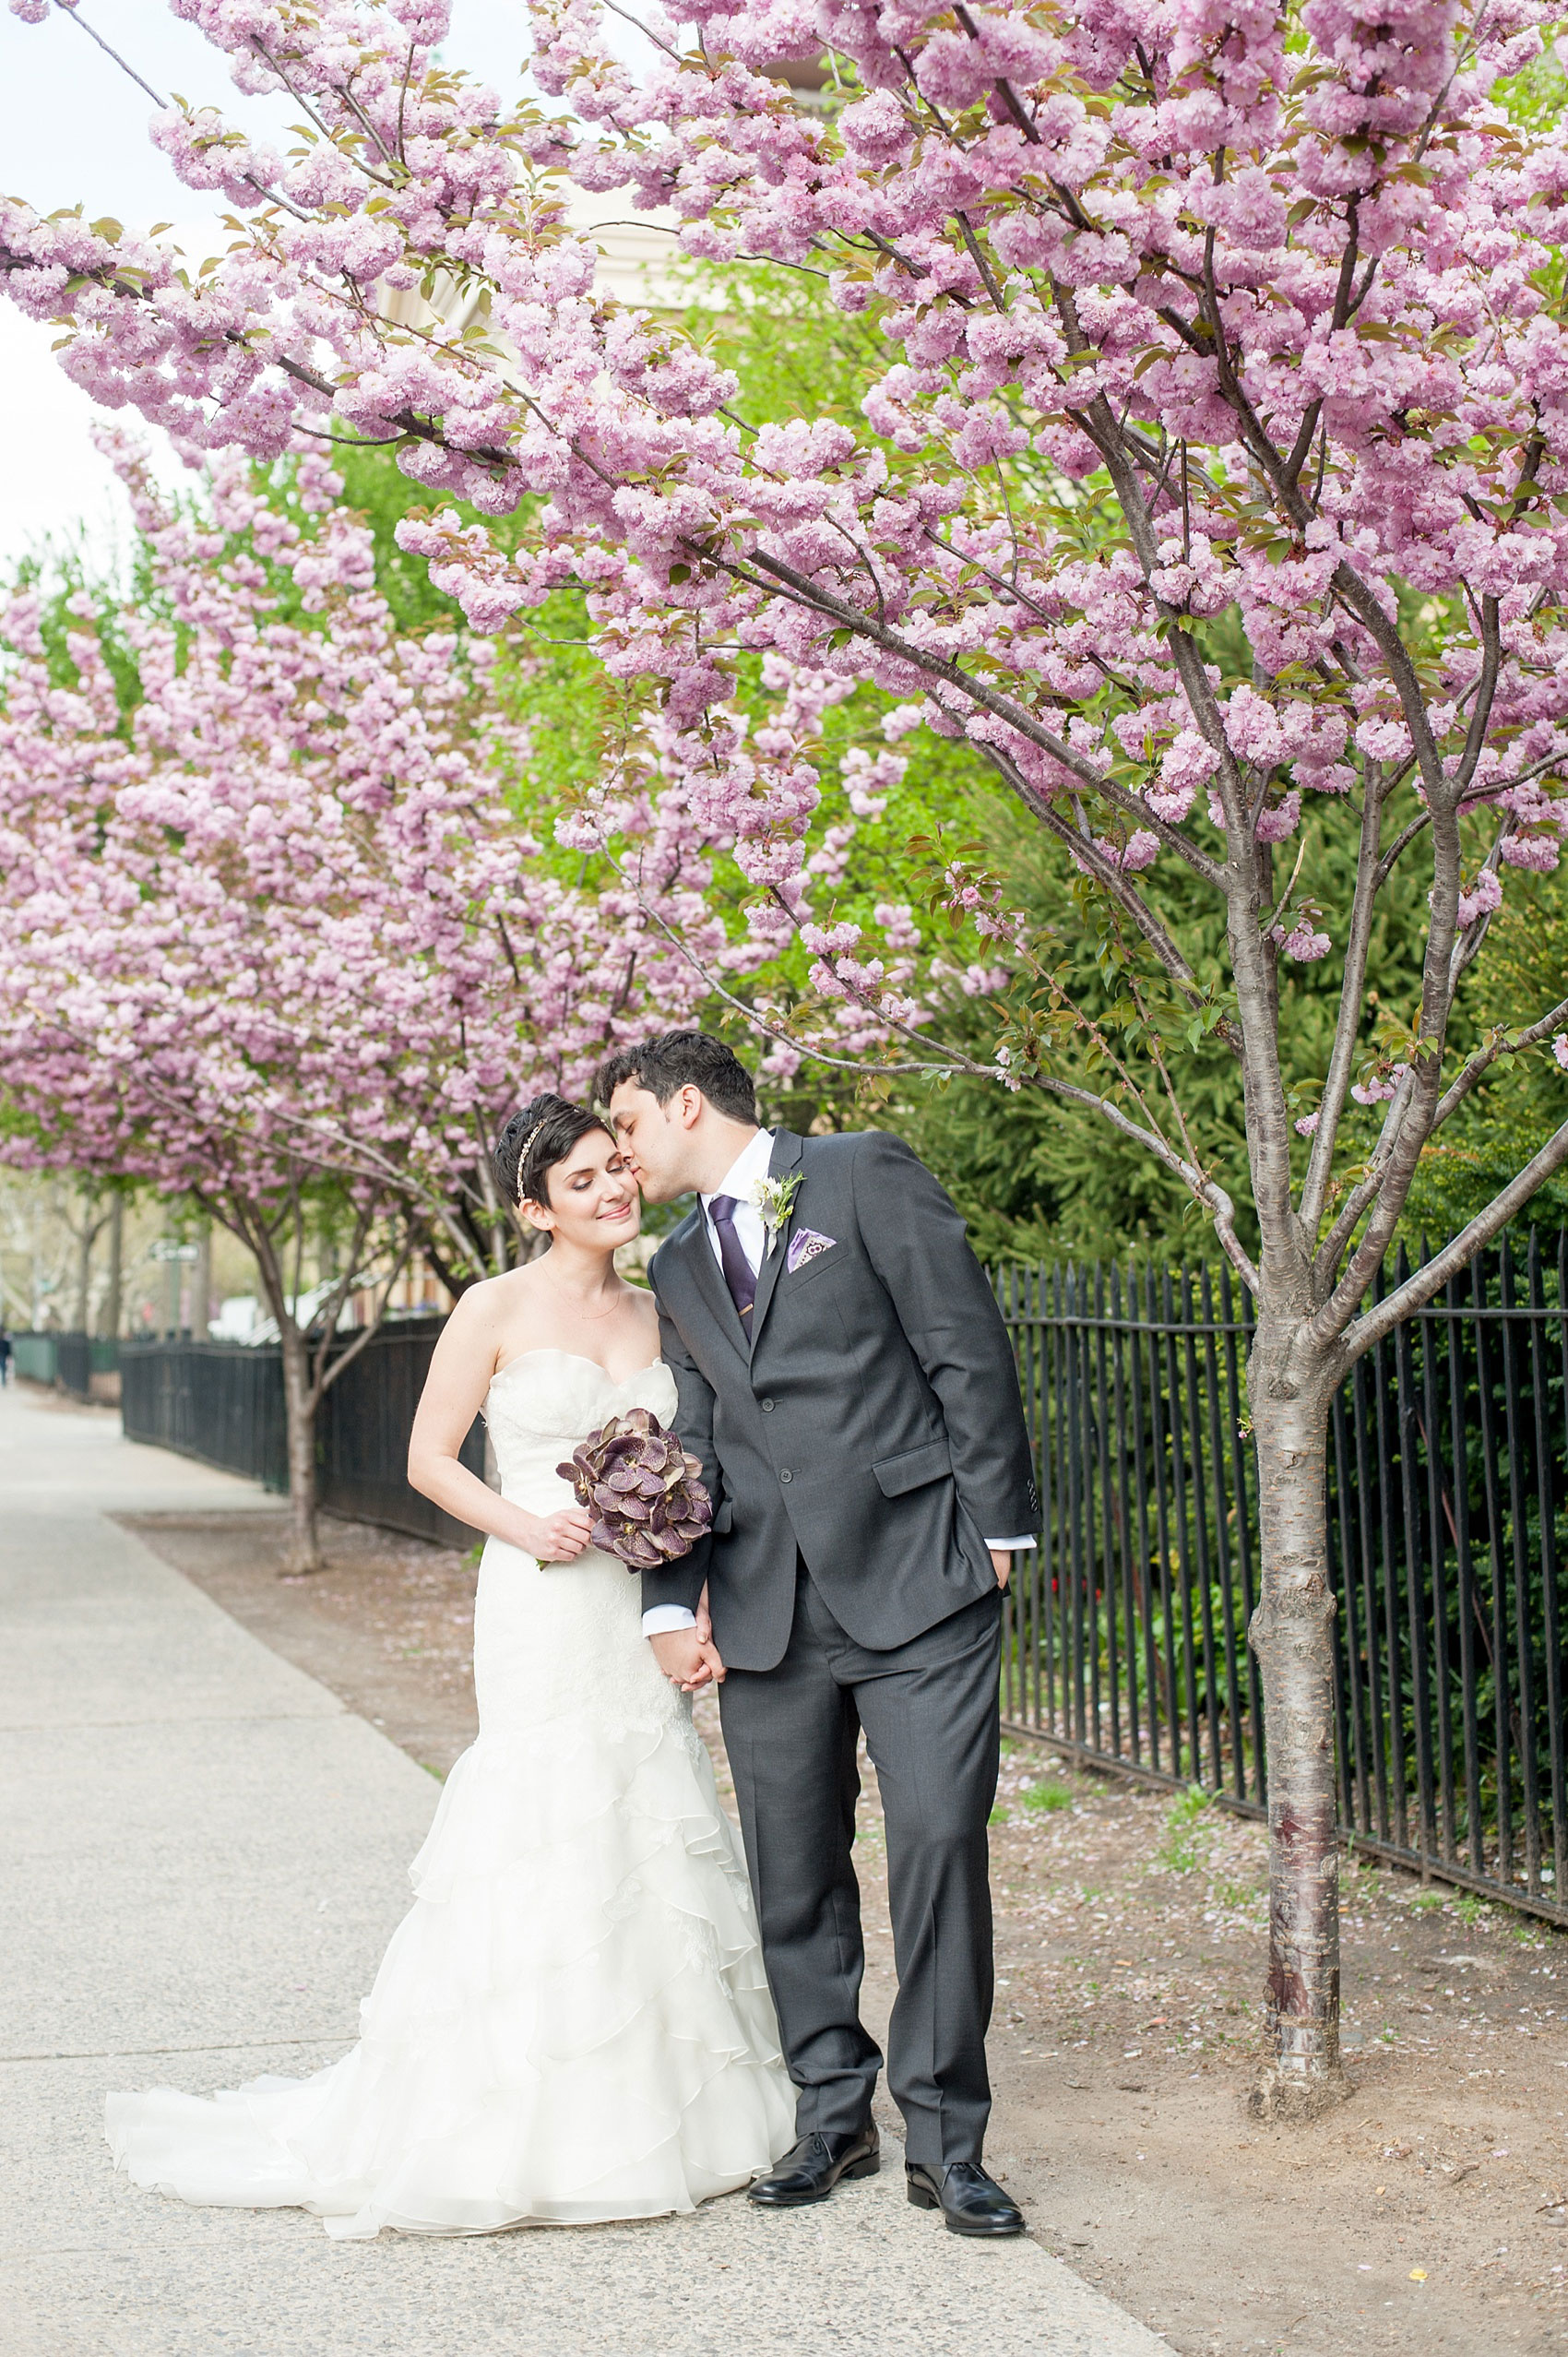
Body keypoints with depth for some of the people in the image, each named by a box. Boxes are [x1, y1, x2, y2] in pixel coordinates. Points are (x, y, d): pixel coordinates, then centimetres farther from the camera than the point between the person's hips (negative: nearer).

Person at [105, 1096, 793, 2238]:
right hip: (545, 1604, -6)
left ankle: (654, 2109, 20)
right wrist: (524, 1525, -17)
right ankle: (522, 2132, 1)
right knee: (550, 1834, -8)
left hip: (643, 1607, 6)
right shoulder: (497, 1309, -4)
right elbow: (429, 1458, -2)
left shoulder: (655, 1312, 12)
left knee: (655, 1837, 8)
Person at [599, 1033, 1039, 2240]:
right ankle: (832, 2113, 21)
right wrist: (674, 1598, 4)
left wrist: (995, 1523, -7)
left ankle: (946, 2138, 0)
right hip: (769, 1603, 6)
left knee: (940, 1835, -10)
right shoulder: (679, 1270, 19)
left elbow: (968, 1347, -3)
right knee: (793, 1868, 7)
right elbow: (689, 1446, 17)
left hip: (916, 1577, -6)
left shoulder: (865, 1175, 1)